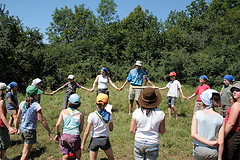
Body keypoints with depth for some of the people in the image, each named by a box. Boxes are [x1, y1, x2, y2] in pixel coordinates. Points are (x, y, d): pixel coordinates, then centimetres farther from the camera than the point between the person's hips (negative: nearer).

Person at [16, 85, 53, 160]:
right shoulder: (36, 105, -20)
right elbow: (42, 120, -19)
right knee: (26, 153, 6)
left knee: (25, 148, 27)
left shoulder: (22, 103, -3)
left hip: (22, 129, 6)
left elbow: (18, 117, 6)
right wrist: (49, 132, -12)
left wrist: (17, 128, 22)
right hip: (30, 131, -6)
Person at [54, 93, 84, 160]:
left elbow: (57, 125, -1)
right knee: (78, 154, 22)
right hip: (75, 136, -2)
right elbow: (81, 129, 4)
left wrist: (57, 134, 14)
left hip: (64, 135, 2)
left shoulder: (63, 111, 2)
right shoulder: (80, 115, -2)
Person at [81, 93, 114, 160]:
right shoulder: (109, 115, -6)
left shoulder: (92, 115, -13)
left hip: (94, 140, -1)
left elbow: (87, 132, -12)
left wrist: (83, 144, -4)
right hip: (105, 140, 1)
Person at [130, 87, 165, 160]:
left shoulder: (136, 112, -13)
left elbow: (132, 130, -6)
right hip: (152, 144, -1)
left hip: (138, 143, 1)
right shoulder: (160, 114, -15)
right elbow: (162, 132, -4)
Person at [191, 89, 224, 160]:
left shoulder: (197, 114, -10)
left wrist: (209, 143, -12)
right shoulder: (221, 119, -8)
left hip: (199, 150, -1)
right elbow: (221, 142, -6)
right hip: (213, 152, 1)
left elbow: (193, 134, -17)